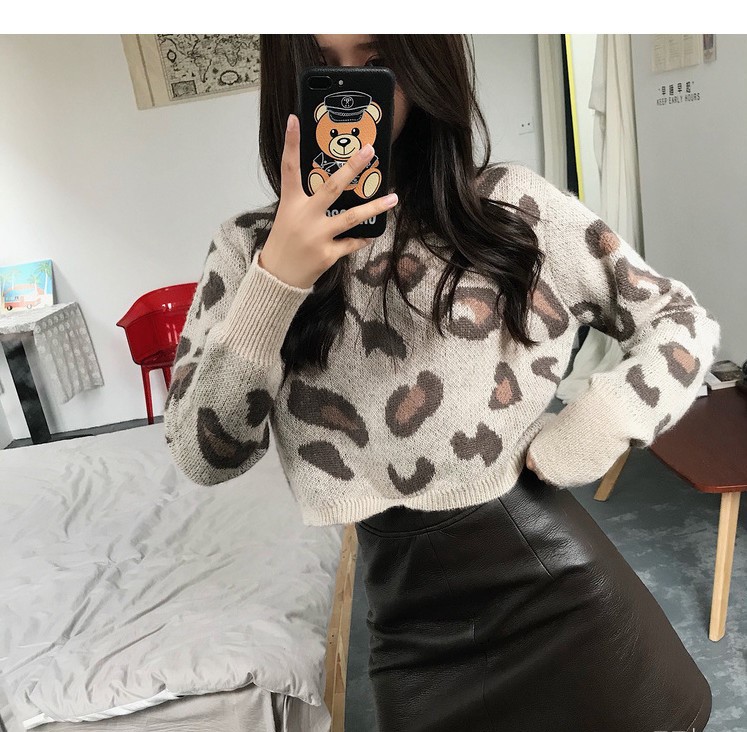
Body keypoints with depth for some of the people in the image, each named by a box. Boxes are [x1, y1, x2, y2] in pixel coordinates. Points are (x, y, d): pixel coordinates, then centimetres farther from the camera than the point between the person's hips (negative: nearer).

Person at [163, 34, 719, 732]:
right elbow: (203, 457, -9)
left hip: (554, 582, 0)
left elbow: (685, 323, 3)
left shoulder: (513, 204, -6)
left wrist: (576, 443, -11)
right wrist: (276, 281, -21)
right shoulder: (249, 248, -3)